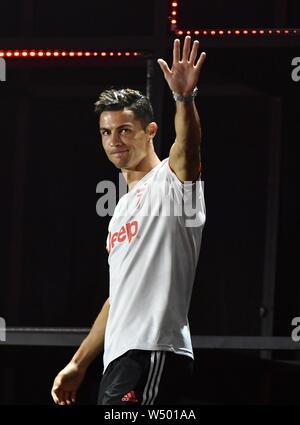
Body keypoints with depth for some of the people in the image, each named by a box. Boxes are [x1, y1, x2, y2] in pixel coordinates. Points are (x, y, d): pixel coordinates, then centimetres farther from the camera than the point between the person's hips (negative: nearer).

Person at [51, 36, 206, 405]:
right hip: (119, 360, 9)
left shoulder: (170, 180, -1)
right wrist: (78, 364, 27)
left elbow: (187, 147, -26)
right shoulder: (124, 207, 25)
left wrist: (184, 99, -46)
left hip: (154, 355, -9)